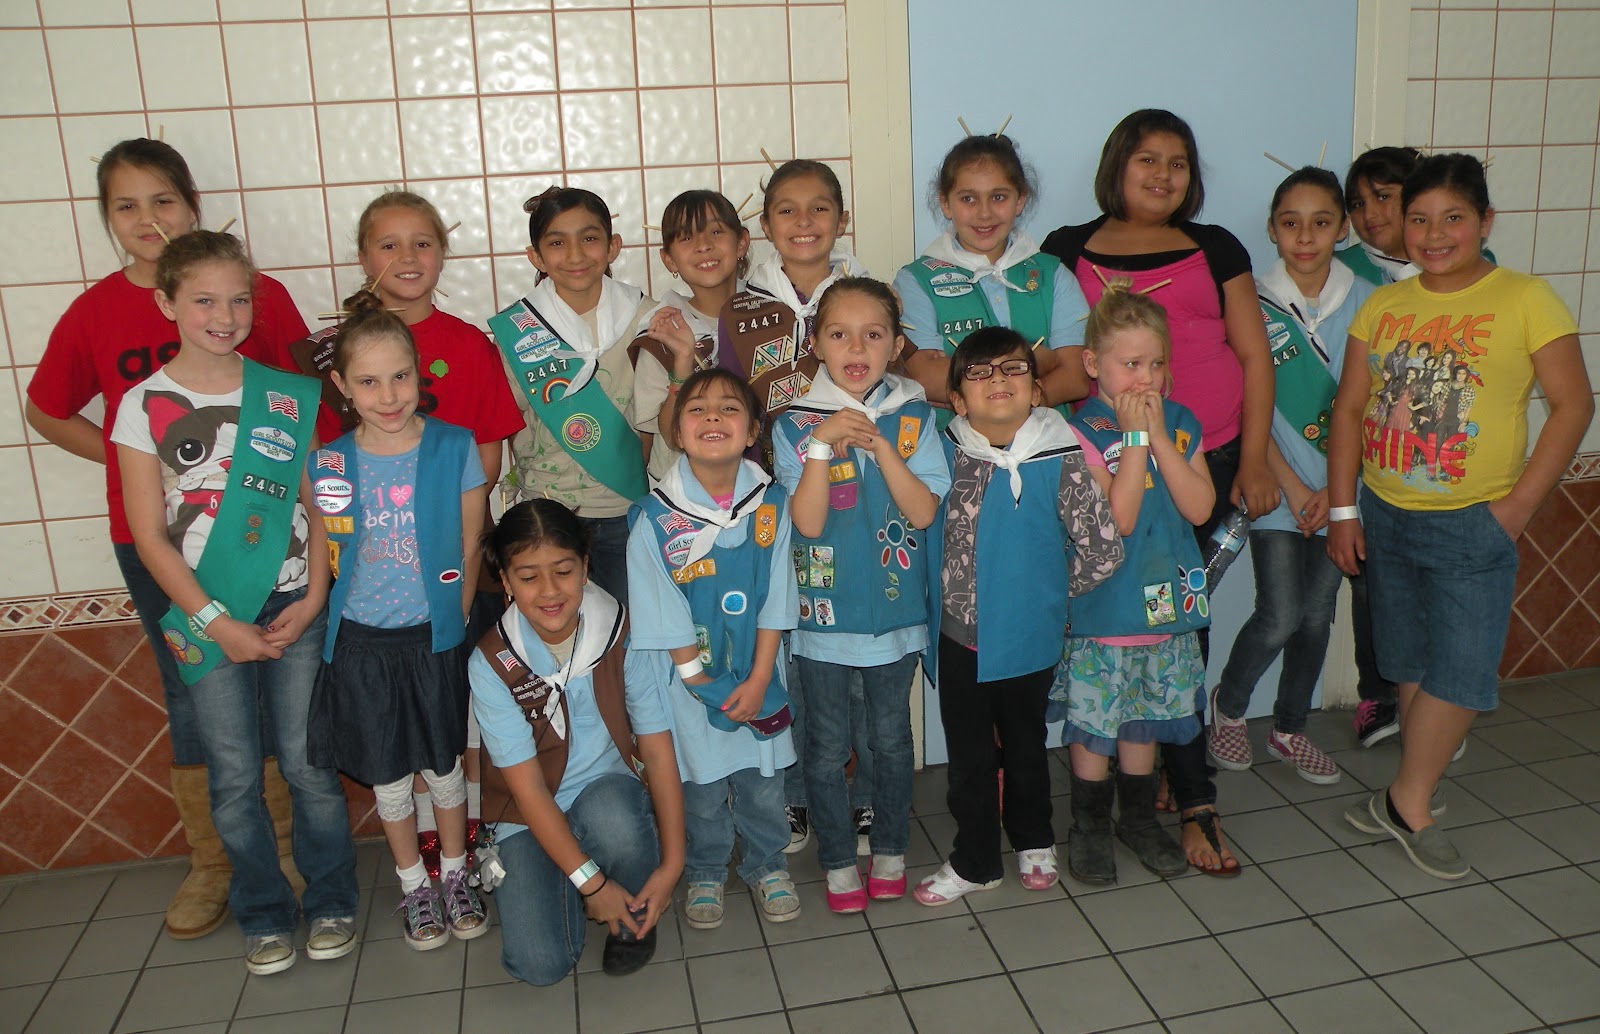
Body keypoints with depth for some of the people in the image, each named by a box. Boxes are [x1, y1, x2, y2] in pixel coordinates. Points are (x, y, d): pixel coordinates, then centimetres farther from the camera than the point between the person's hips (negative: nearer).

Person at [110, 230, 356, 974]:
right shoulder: (145, 405, -3)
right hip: (205, 618, 0)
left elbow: (317, 504, 4)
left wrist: (314, 598, -6)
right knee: (234, 778, 9)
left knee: (309, 764, 6)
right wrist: (215, 623, -8)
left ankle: (331, 901, 25)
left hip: (293, 609, 1)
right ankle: (264, 913, 27)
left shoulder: (287, 397, 1)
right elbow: (150, 535, -4)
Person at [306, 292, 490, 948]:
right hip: (361, 644, 1)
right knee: (388, 777, 13)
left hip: (433, 637, -1)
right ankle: (413, 887, 34)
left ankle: (455, 876, 34)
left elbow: (469, 548, -2)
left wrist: (452, 623, -1)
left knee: (444, 768, 12)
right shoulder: (329, 465, -6)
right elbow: (330, 557, 4)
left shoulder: (455, 448, -9)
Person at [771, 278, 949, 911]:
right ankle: (838, 861, 28)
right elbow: (808, 521, -15)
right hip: (824, 612, -1)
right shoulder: (796, 425, -7)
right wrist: (823, 445, -24)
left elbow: (924, 511, -12)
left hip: (894, 607, 1)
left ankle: (889, 852, 35)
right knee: (827, 746, 10)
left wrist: (879, 446, -22)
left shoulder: (913, 419, -3)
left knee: (891, 738, 16)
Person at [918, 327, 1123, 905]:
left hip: (1029, 638, -1)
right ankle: (975, 861, 33)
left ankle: (1033, 841, 44)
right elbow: (928, 530, 8)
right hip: (959, 637, 2)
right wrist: (943, 600, 2)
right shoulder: (946, 453, -7)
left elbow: (1105, 551, -12)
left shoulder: (1060, 460, -14)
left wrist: (1050, 589, -3)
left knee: (1025, 746, 19)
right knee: (968, 755, 13)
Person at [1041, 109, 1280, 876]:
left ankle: (1145, 764, 19)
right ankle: (1194, 800, 7)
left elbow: (1254, 357, 12)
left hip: (1207, 458, 2)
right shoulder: (1068, 252, 9)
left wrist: (1254, 461, 4)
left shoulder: (1215, 250, 13)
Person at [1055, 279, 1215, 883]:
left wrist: (1159, 437, -14)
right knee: (1093, 722, 7)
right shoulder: (1082, 431, -12)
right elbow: (1117, 518, -21)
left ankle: (1139, 818, 36)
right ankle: (1090, 826, 26)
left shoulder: (1180, 423, 3)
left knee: (1144, 718, 18)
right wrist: (1134, 437, -21)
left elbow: (1200, 507, -8)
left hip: (1166, 602, 5)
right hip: (1103, 608, -4)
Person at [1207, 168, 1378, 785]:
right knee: (1279, 619, -8)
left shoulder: (1365, 303, 1)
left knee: (1316, 617, 10)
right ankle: (1228, 704, 20)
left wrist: (1334, 489, -7)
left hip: (1341, 487, 3)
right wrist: (1294, 487, -10)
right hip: (1280, 487, -2)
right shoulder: (1254, 305, -5)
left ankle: (1289, 729, 29)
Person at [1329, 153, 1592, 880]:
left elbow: (1572, 404, -7)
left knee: (1461, 671, -3)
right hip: (1385, 516, 4)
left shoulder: (1525, 300, -7)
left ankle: (1404, 803, 14)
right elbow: (1349, 407, 5)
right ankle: (1412, 806, 27)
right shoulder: (1382, 306, 4)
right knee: (1411, 667, 14)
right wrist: (1341, 508, 2)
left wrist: (1519, 503, -12)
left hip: (1472, 524, -3)